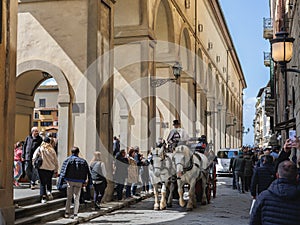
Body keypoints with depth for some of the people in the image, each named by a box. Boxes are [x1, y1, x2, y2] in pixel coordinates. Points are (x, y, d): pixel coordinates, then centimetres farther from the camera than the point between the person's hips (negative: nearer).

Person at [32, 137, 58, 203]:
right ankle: (49, 191, 2)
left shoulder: (39, 149, -3)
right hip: (50, 169, 1)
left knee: (42, 183, 7)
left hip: (42, 168, -1)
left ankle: (43, 197, -1)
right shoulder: (52, 150, -1)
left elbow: (34, 158, -9)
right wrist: (56, 170, 13)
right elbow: (56, 161, 4)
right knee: (49, 181, 23)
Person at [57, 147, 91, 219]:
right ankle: (75, 214, 2)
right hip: (79, 182, 1)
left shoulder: (67, 160, -4)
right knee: (76, 198, 6)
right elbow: (87, 173, 7)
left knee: (69, 197, 12)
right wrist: (86, 182, 14)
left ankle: (67, 213, 12)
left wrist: (60, 183, -6)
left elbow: (63, 172, -7)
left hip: (70, 181, -1)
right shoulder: (83, 161, 3)